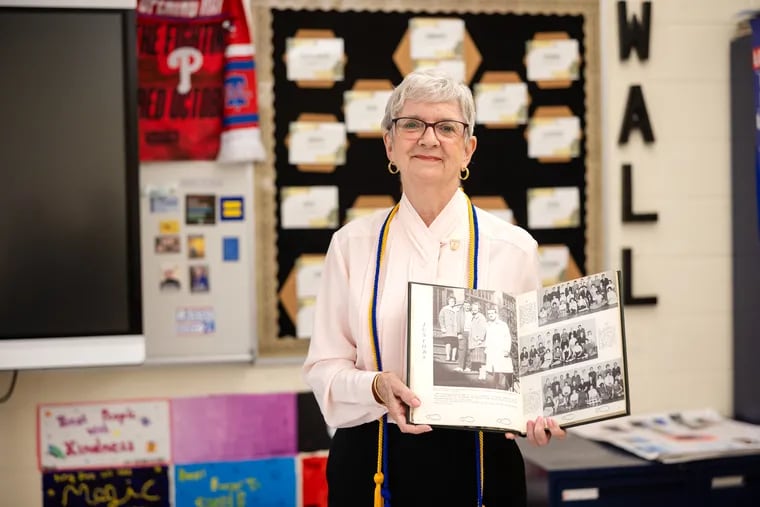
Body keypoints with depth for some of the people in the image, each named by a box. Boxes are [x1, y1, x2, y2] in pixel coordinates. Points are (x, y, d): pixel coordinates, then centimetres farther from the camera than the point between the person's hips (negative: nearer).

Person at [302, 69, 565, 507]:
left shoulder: (513, 247, -2)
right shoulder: (353, 244, -1)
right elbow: (325, 368, 0)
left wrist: (539, 414, -18)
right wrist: (377, 387, -19)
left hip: (481, 465, 0)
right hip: (372, 463, 1)